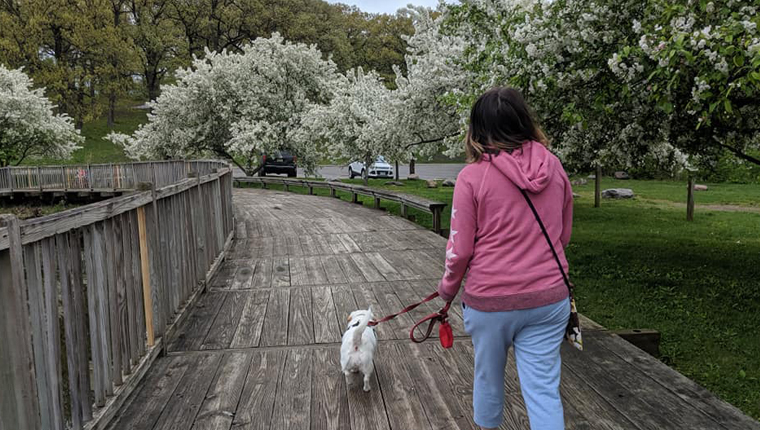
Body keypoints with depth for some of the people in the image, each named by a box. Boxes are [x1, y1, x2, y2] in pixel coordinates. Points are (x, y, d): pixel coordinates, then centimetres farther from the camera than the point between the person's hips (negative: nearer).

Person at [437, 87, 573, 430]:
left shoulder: (472, 176, -13)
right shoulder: (554, 167, -1)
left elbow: (460, 248, -9)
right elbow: (563, 234, 10)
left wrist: (448, 288, 9)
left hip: (489, 300, -2)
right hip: (549, 298, 2)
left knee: (488, 376, 20)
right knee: (544, 387, 8)